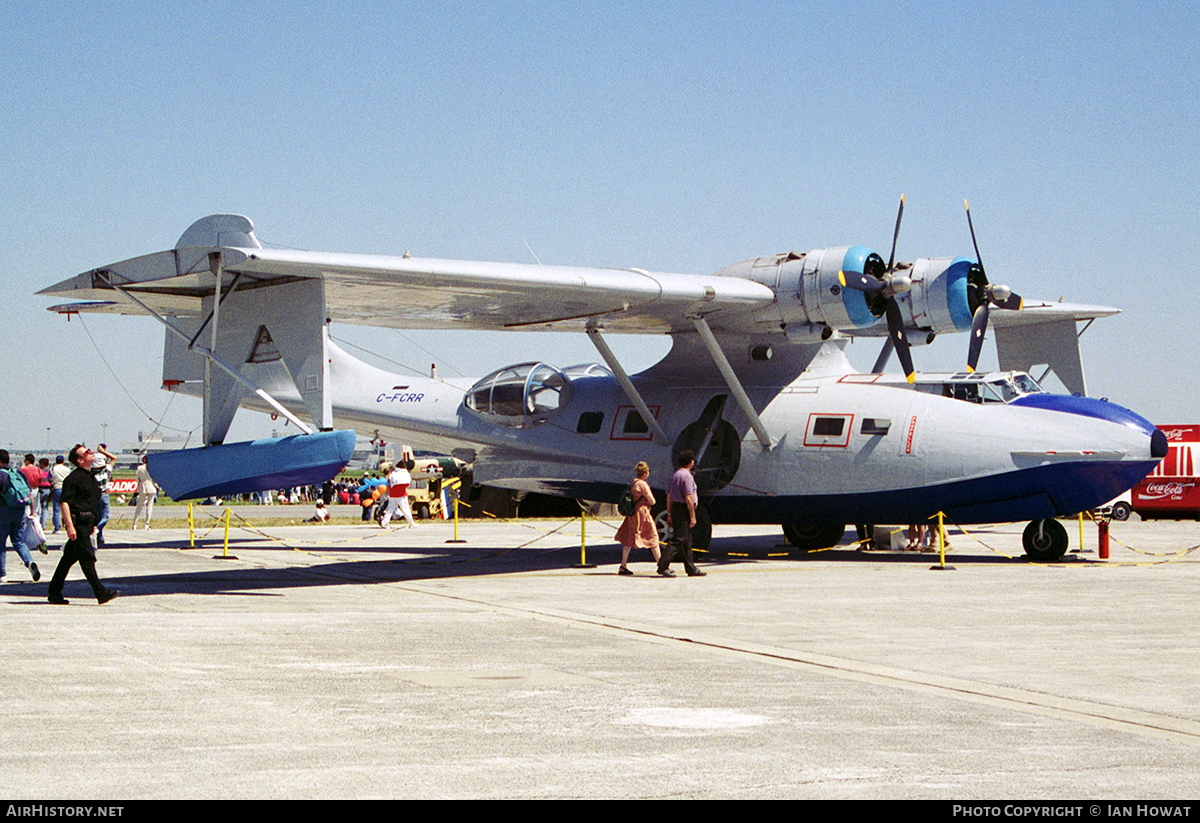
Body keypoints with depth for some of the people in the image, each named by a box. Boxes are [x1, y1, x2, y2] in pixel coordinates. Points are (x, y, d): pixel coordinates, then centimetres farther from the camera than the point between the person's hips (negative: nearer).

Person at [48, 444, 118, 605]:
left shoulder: (91, 477, 17)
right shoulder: (73, 478, -12)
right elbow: (64, 502, -17)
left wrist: (93, 524, 25)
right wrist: (69, 525, -23)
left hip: (87, 522, 9)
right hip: (78, 522, -9)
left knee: (69, 557, 12)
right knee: (87, 558, -8)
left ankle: (54, 593, 19)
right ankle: (101, 593, -9)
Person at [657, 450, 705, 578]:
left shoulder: (675, 475, 15)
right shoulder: (687, 476, -14)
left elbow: (669, 496, 18)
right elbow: (689, 497, -19)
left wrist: (669, 514, 22)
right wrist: (693, 516, -16)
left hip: (675, 509, 10)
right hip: (684, 510, -10)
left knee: (687, 540, 14)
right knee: (678, 540, -9)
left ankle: (691, 569, 18)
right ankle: (663, 566, -14)